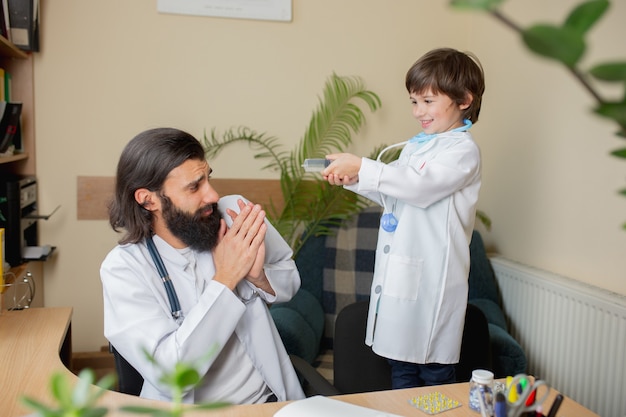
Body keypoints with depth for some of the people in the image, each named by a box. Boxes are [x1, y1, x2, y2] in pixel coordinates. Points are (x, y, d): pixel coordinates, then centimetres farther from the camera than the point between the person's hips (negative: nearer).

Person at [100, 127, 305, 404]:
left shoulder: (235, 213, -5)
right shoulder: (123, 268, -12)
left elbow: (291, 280, 9)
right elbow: (169, 376, -20)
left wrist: (259, 277, -12)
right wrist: (224, 279, -21)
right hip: (189, 409, -2)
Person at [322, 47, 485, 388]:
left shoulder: (463, 150, -10)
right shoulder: (415, 146, 15)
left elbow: (419, 185, -24)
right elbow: (392, 195, 19)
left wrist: (360, 166, -25)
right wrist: (351, 179, 3)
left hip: (432, 277, -8)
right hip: (401, 270, 8)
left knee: (434, 373, 5)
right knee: (400, 364, 17)